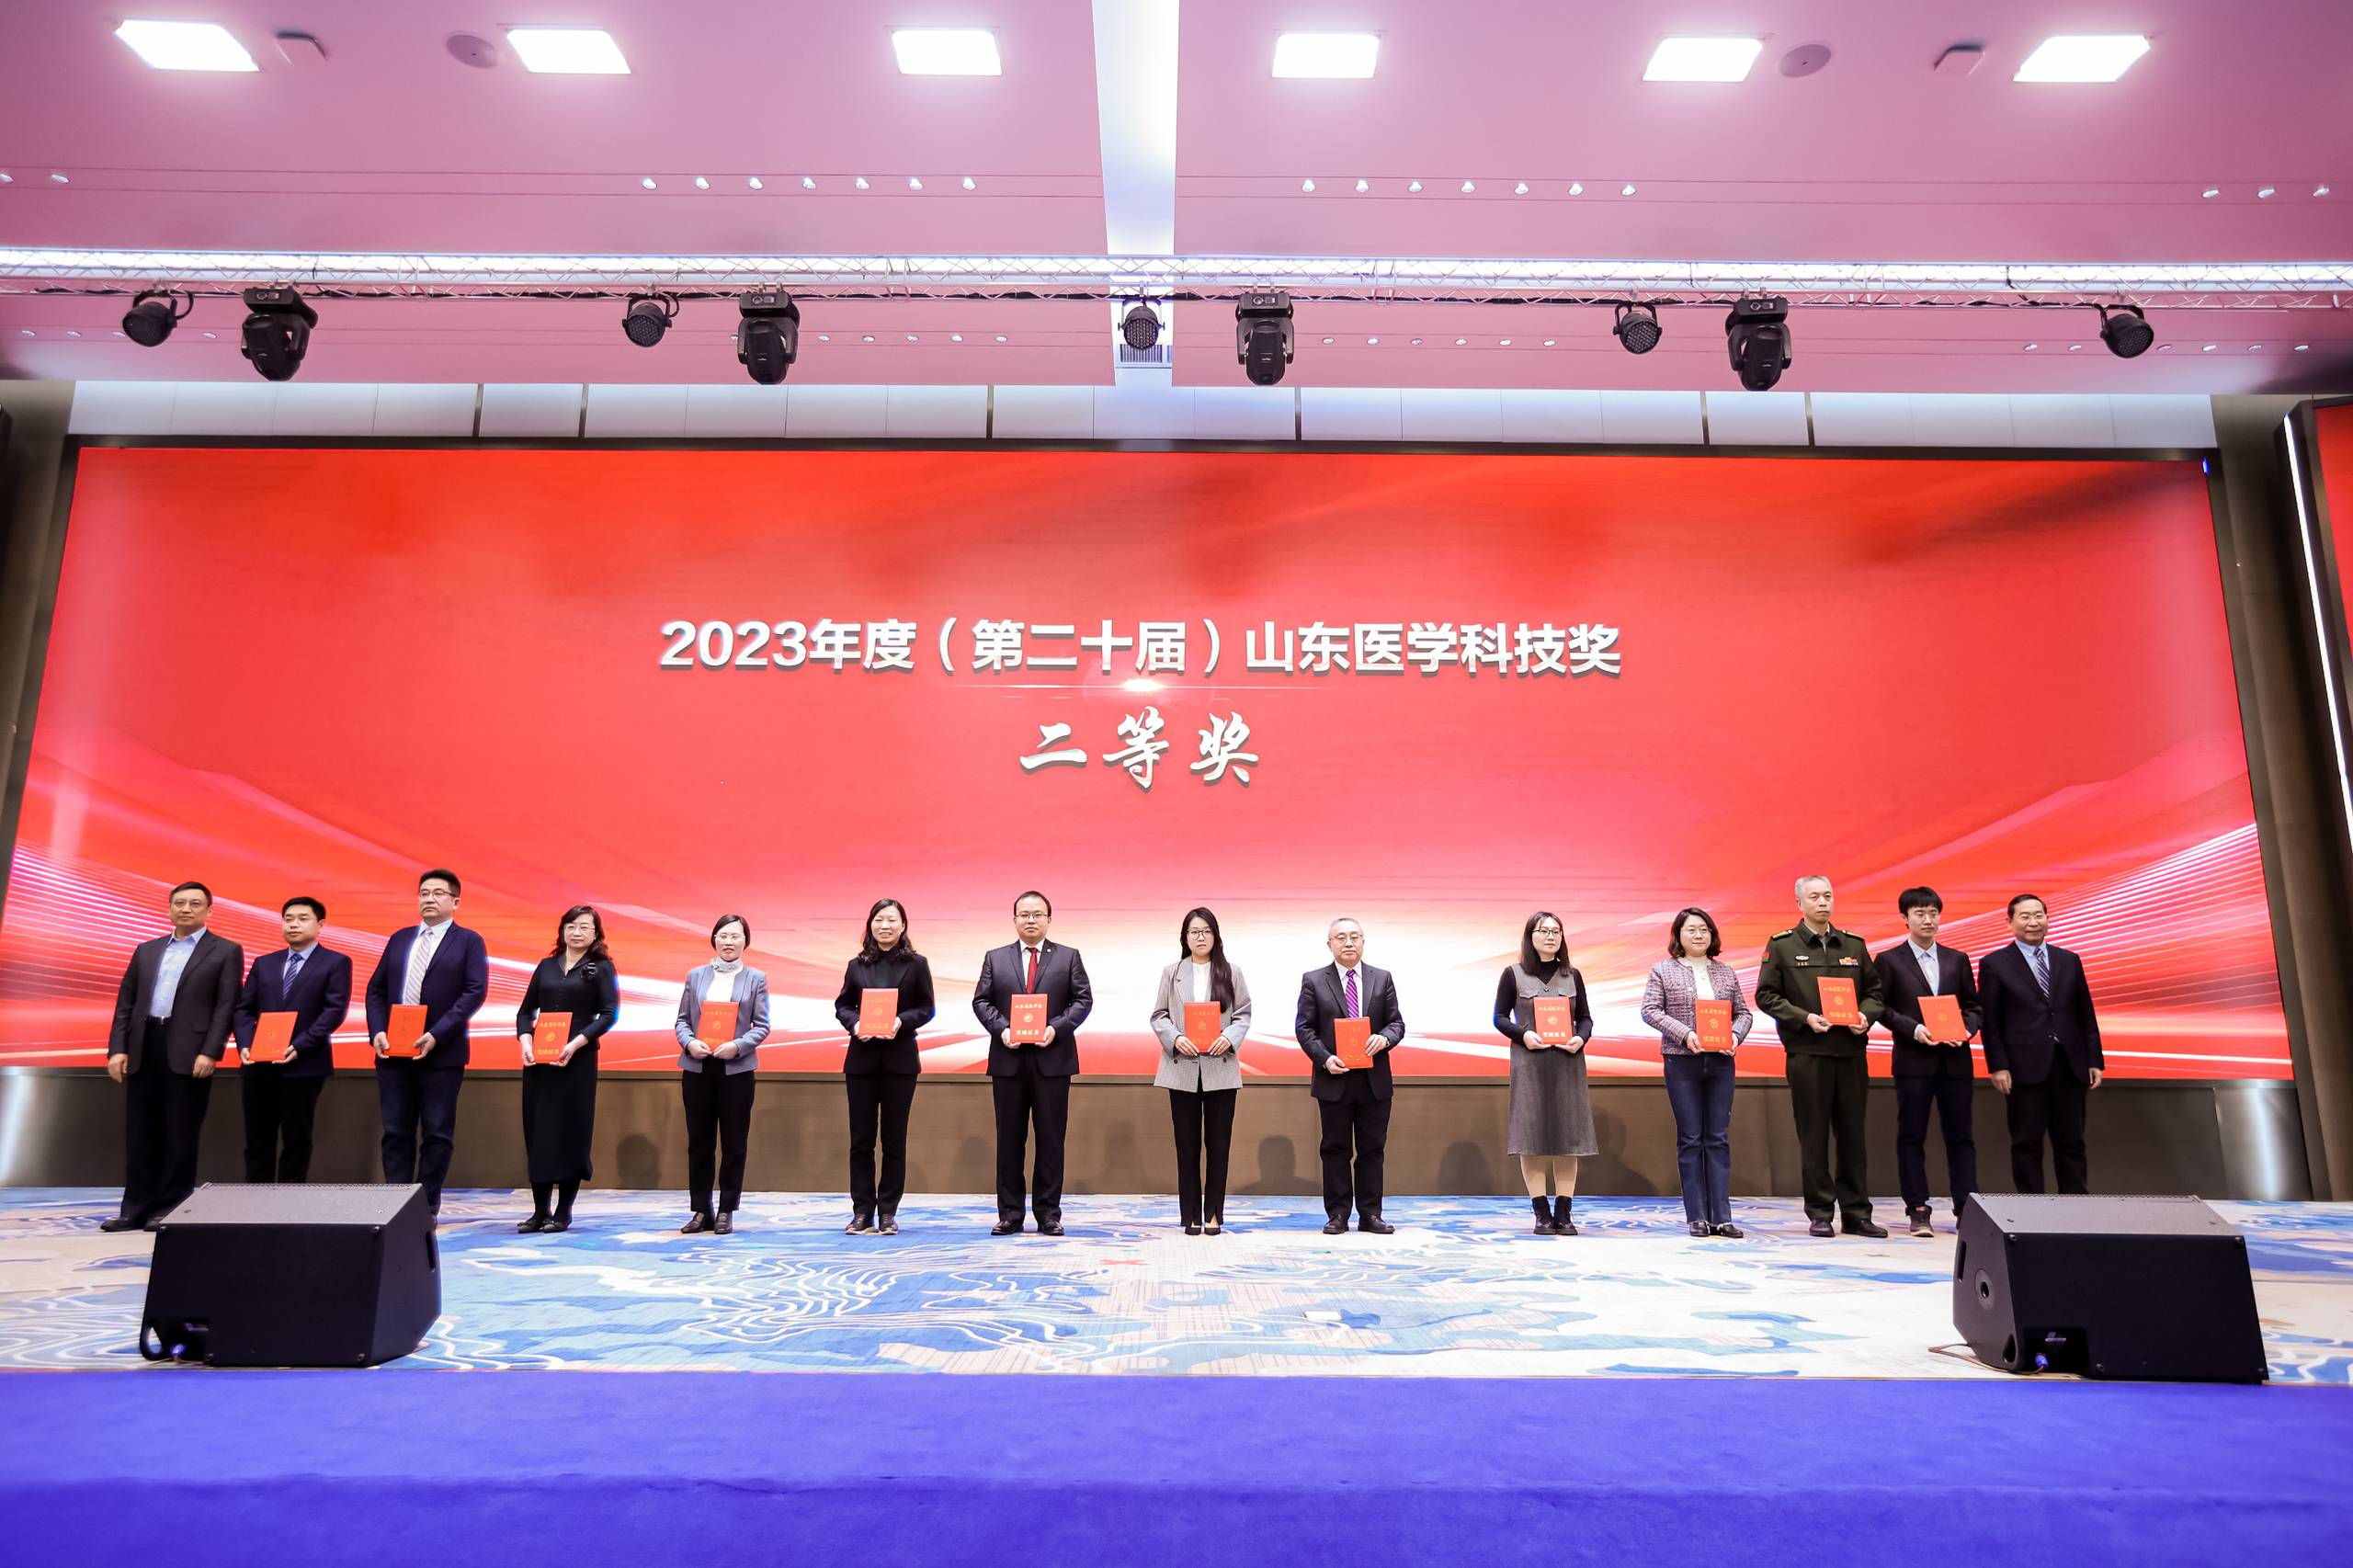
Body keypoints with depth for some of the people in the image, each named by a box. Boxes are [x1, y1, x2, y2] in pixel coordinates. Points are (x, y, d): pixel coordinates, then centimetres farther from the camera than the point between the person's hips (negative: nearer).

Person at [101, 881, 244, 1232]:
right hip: (143, 1051, 5)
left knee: (180, 1136, 1)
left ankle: (170, 1209, 9)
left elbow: (226, 1007, -5)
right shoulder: (146, 950, 17)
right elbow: (126, 1002, 13)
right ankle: (136, 1209, 17)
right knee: (140, 1135, 8)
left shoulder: (226, 951, 3)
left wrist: (209, 1053, -14)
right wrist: (118, 1049, 2)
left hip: (189, 1054, -4)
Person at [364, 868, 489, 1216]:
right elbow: (376, 989, 13)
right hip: (393, 1053, 4)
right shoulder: (399, 939, 15)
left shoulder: (469, 941, -1)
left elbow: (476, 991, -10)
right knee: (396, 1133, 7)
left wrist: (437, 1035, -18)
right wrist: (377, 1032, -4)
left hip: (441, 1054, -4)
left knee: (437, 1135, 2)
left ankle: (426, 1208, 10)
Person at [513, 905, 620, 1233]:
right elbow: (526, 1010, 12)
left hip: (578, 1058, -4)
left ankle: (563, 1211, 10)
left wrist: (576, 1044, -17)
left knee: (571, 1132, 1)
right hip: (538, 1058, 4)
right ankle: (540, 1210, 14)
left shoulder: (601, 967, 2)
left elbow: (609, 1013, -6)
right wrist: (525, 1042, -6)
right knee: (535, 1130, 4)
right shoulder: (546, 966, 13)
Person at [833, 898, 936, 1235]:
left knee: (894, 1137, 3)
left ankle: (888, 1213, 12)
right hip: (861, 1059, 2)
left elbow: (927, 1008, 1)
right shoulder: (857, 966, 7)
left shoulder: (916, 964, 2)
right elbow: (842, 1005, 9)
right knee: (861, 1137, 4)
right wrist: (854, 1024, -11)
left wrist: (901, 1022, -16)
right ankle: (862, 1212, 12)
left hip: (900, 1059, -2)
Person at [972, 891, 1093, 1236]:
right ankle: (1009, 1215, 13)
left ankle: (1049, 1215, 11)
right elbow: (981, 1001, 6)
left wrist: (1057, 1028, -13)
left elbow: (1083, 1000, 2)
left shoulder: (1069, 957, 8)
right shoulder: (995, 958, 11)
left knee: (1051, 1139, 3)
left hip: (1052, 1058, -1)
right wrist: (1001, 1029, -11)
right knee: (1009, 1140, 6)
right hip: (1008, 1060, 1)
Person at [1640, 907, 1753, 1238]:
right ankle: (1697, 1217, 6)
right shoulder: (1663, 970, 2)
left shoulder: (1726, 972, 12)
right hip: (1682, 1062, -3)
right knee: (1690, 1139, 1)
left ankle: (1721, 1217, 6)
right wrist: (1684, 1033, -16)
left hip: (1720, 1062, 3)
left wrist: (1735, 1036, -8)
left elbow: (1744, 1012, 13)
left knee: (1718, 1138, 3)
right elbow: (1650, 1010, -5)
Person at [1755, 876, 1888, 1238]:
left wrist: (1866, 1015, -5)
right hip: (1806, 1054, -3)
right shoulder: (1781, 945, 1)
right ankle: (1819, 1214, 10)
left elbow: (1874, 991, 15)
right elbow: (1766, 995, -2)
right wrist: (1805, 1018, -13)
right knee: (1813, 1136, 2)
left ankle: (1856, 1213, 16)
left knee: (1853, 1134, 8)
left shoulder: (1853, 944, 12)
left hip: (1851, 1052, 3)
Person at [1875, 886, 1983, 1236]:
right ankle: (1918, 1211, 7)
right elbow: (1882, 1008, -1)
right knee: (1911, 1137, 1)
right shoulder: (1890, 960, 2)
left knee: (1960, 1136, 5)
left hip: (1956, 1059, 3)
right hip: (1913, 1059, -3)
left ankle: (1966, 1208, 10)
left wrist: (1967, 1029, -8)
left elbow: (1974, 1006, 12)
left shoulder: (1957, 959, 12)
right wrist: (1914, 1029, -14)